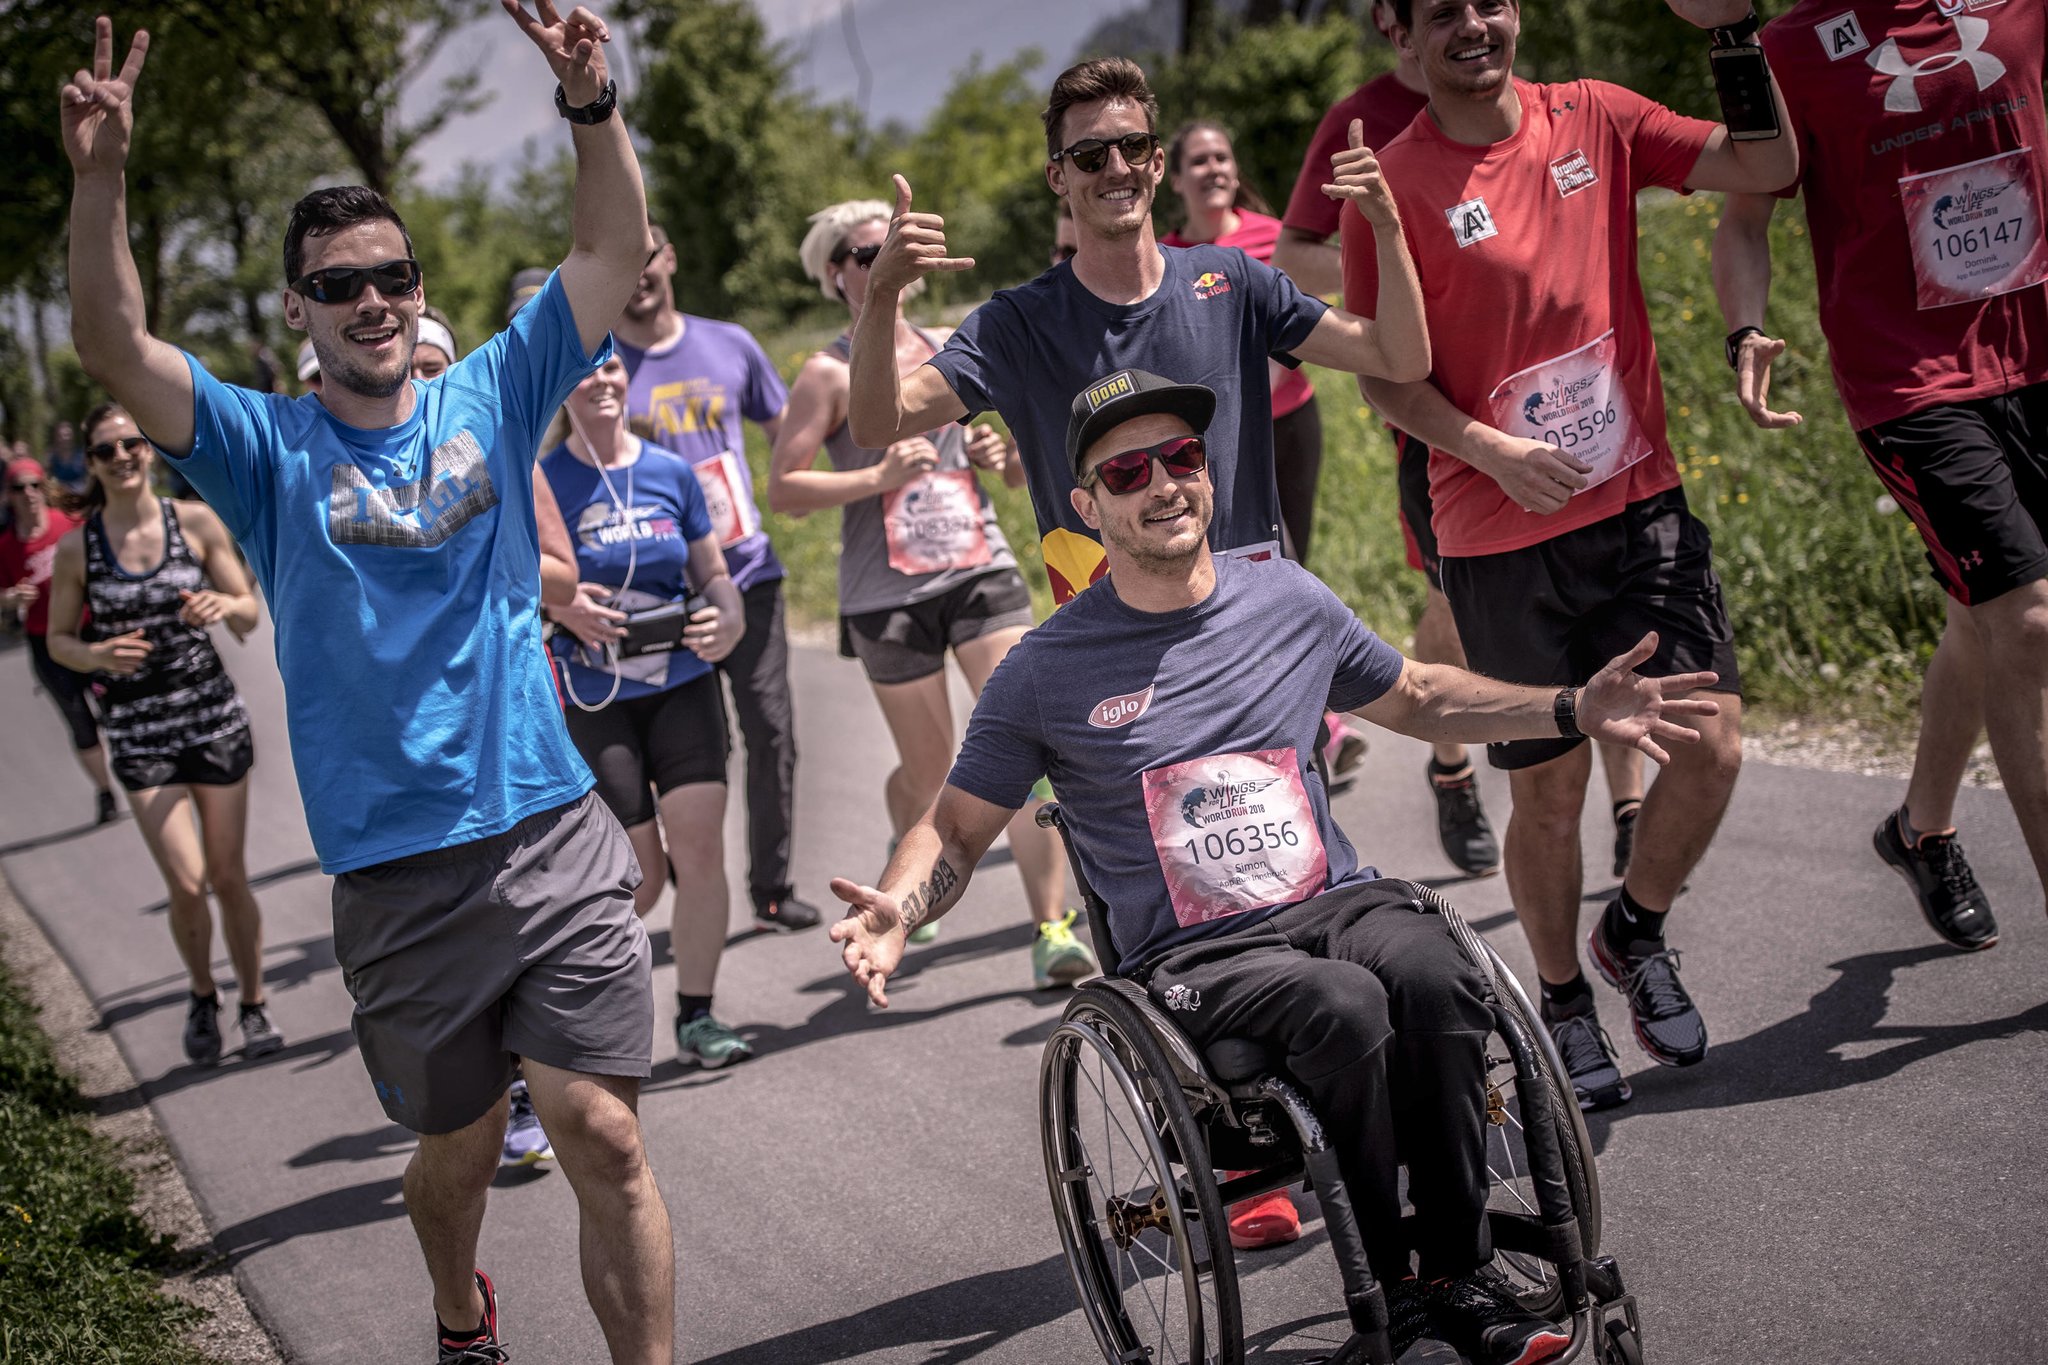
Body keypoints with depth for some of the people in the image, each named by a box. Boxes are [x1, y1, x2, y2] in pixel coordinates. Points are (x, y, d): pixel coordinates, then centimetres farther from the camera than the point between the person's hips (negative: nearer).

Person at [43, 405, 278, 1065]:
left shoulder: (196, 521, -3)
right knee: (186, 883, -8)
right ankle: (202, 996, 19)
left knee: (229, 877, 6)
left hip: (214, 716, 1)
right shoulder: (76, 547, -4)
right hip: (138, 730, -1)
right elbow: (58, 639, 5)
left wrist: (224, 603, -21)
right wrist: (98, 655, -17)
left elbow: (250, 613, 2)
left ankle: (252, 1003, 25)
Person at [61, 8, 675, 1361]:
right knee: (459, 1150, 14)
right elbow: (114, 349, -12)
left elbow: (613, 251, 0)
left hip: (554, 834, 0)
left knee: (603, 1134, -7)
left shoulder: (489, 399, 6)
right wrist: (101, 178, -27)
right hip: (399, 871, 0)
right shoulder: (272, 448, 2)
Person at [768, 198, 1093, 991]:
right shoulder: (830, 374, -1)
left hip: (981, 569, 3)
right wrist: (879, 477, -17)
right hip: (888, 591, -3)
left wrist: (1005, 455, -1)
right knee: (929, 774, 7)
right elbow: (784, 491, -8)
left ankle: (1051, 928, -12)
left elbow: (1024, 471, 22)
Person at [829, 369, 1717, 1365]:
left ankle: (1458, 1275, -17)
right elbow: (956, 827, 7)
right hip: (1191, 957, -3)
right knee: (1344, 1006, -34)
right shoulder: (1045, 673, 0)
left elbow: (1414, 697, 25)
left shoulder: (1289, 601, 10)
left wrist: (1576, 710, 15)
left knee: (1431, 972, -31)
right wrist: (896, 910, -15)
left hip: (1336, 903, 3)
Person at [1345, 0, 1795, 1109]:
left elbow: (1766, 166, 1)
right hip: (1502, 536, -3)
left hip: (1640, 498, 3)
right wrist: (1495, 452, -19)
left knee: (1712, 746, -4)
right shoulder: (1391, 183, -7)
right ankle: (1562, 999, 28)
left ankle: (1635, 932, 25)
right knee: (1550, 788, 4)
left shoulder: (1594, 120, 4)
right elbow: (1383, 375, -6)